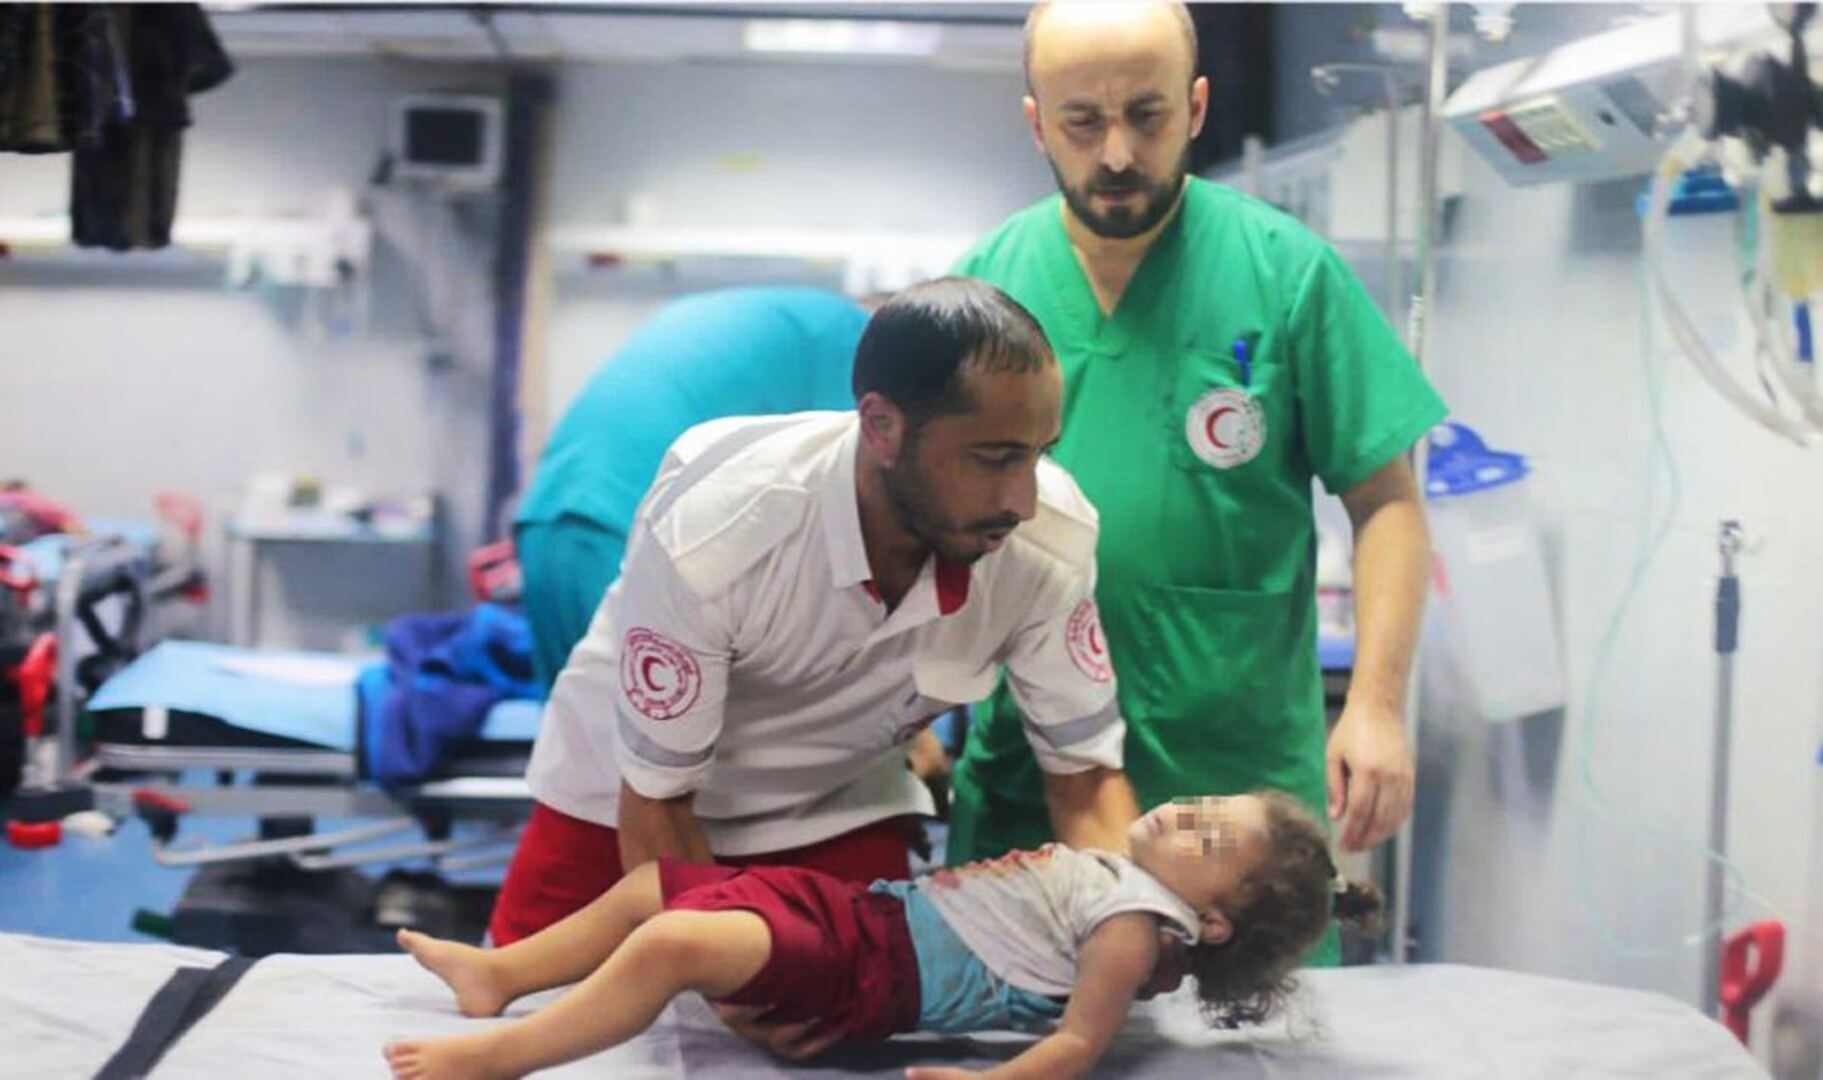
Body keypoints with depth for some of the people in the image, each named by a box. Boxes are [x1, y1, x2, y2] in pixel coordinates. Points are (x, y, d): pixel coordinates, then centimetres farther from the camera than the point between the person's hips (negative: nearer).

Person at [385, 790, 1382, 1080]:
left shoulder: (1132, 926, -12)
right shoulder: (1112, 875, 15)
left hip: (874, 975, -10)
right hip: (873, 908, 10)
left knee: (674, 941, -28)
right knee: (657, 881, 14)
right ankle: (500, 973, 21)